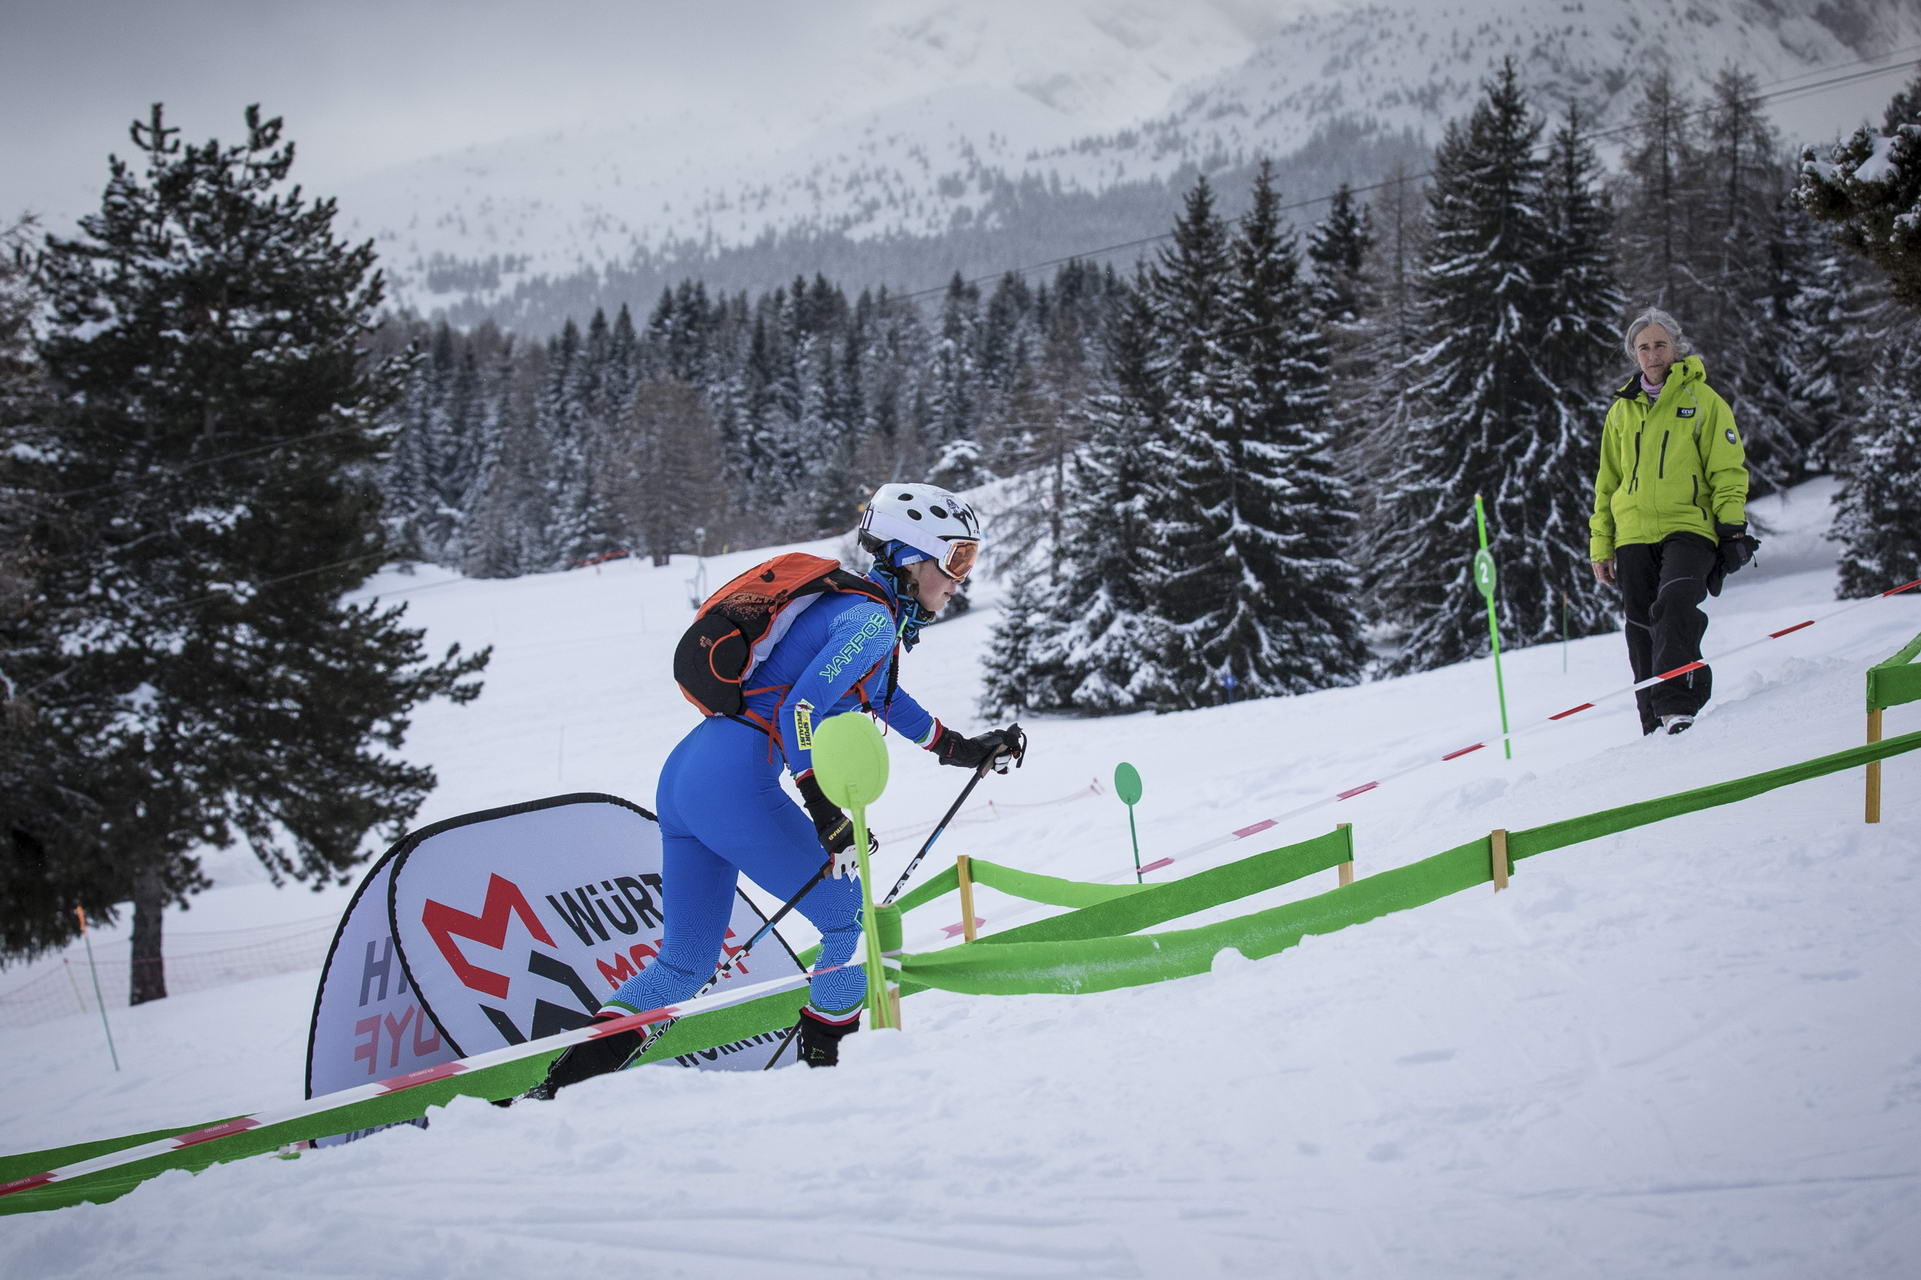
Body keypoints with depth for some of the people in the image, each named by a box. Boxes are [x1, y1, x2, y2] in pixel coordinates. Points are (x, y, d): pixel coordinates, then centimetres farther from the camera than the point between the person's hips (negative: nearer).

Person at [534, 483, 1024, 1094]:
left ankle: (558, 1087, 2)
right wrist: (830, 818, -20)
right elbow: (801, 711, -19)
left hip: (683, 771, 10)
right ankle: (823, 1067, 11)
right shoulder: (874, 620, -6)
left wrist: (962, 748, 41)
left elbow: (882, 697, 39)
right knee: (856, 920, 5)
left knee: (686, 963, 11)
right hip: (737, 783, -10)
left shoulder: (850, 607, 23)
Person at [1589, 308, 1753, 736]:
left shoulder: (1702, 400, 6)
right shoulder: (1621, 411, 18)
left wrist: (1732, 527, -7)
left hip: (1689, 529, -5)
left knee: (1674, 604, -27)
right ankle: (1655, 723, 7)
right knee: (1643, 633, 3)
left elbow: (1728, 470, 3)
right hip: (1634, 535, 5)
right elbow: (1607, 482, 22)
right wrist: (1601, 546, 17)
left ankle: (1678, 706, -34)